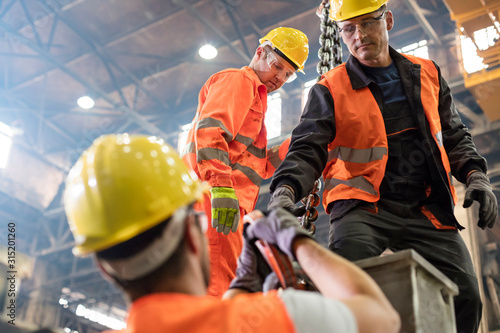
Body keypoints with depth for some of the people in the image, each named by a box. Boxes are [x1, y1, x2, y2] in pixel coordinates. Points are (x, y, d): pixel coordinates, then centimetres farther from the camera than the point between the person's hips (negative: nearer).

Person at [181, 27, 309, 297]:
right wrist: (221, 187, -29)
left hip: (229, 203, 10)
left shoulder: (253, 96, 33)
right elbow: (210, 129, -17)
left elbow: (256, 167, 25)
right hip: (213, 199, -10)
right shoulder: (238, 80, 3)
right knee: (218, 289, -17)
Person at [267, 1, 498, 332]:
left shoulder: (427, 74, 15)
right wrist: (285, 191, -27)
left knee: (465, 297, -8)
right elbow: (307, 150, -7)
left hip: (426, 209, 4)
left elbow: (454, 136, 20)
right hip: (362, 208, -3)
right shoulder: (331, 90, 3)